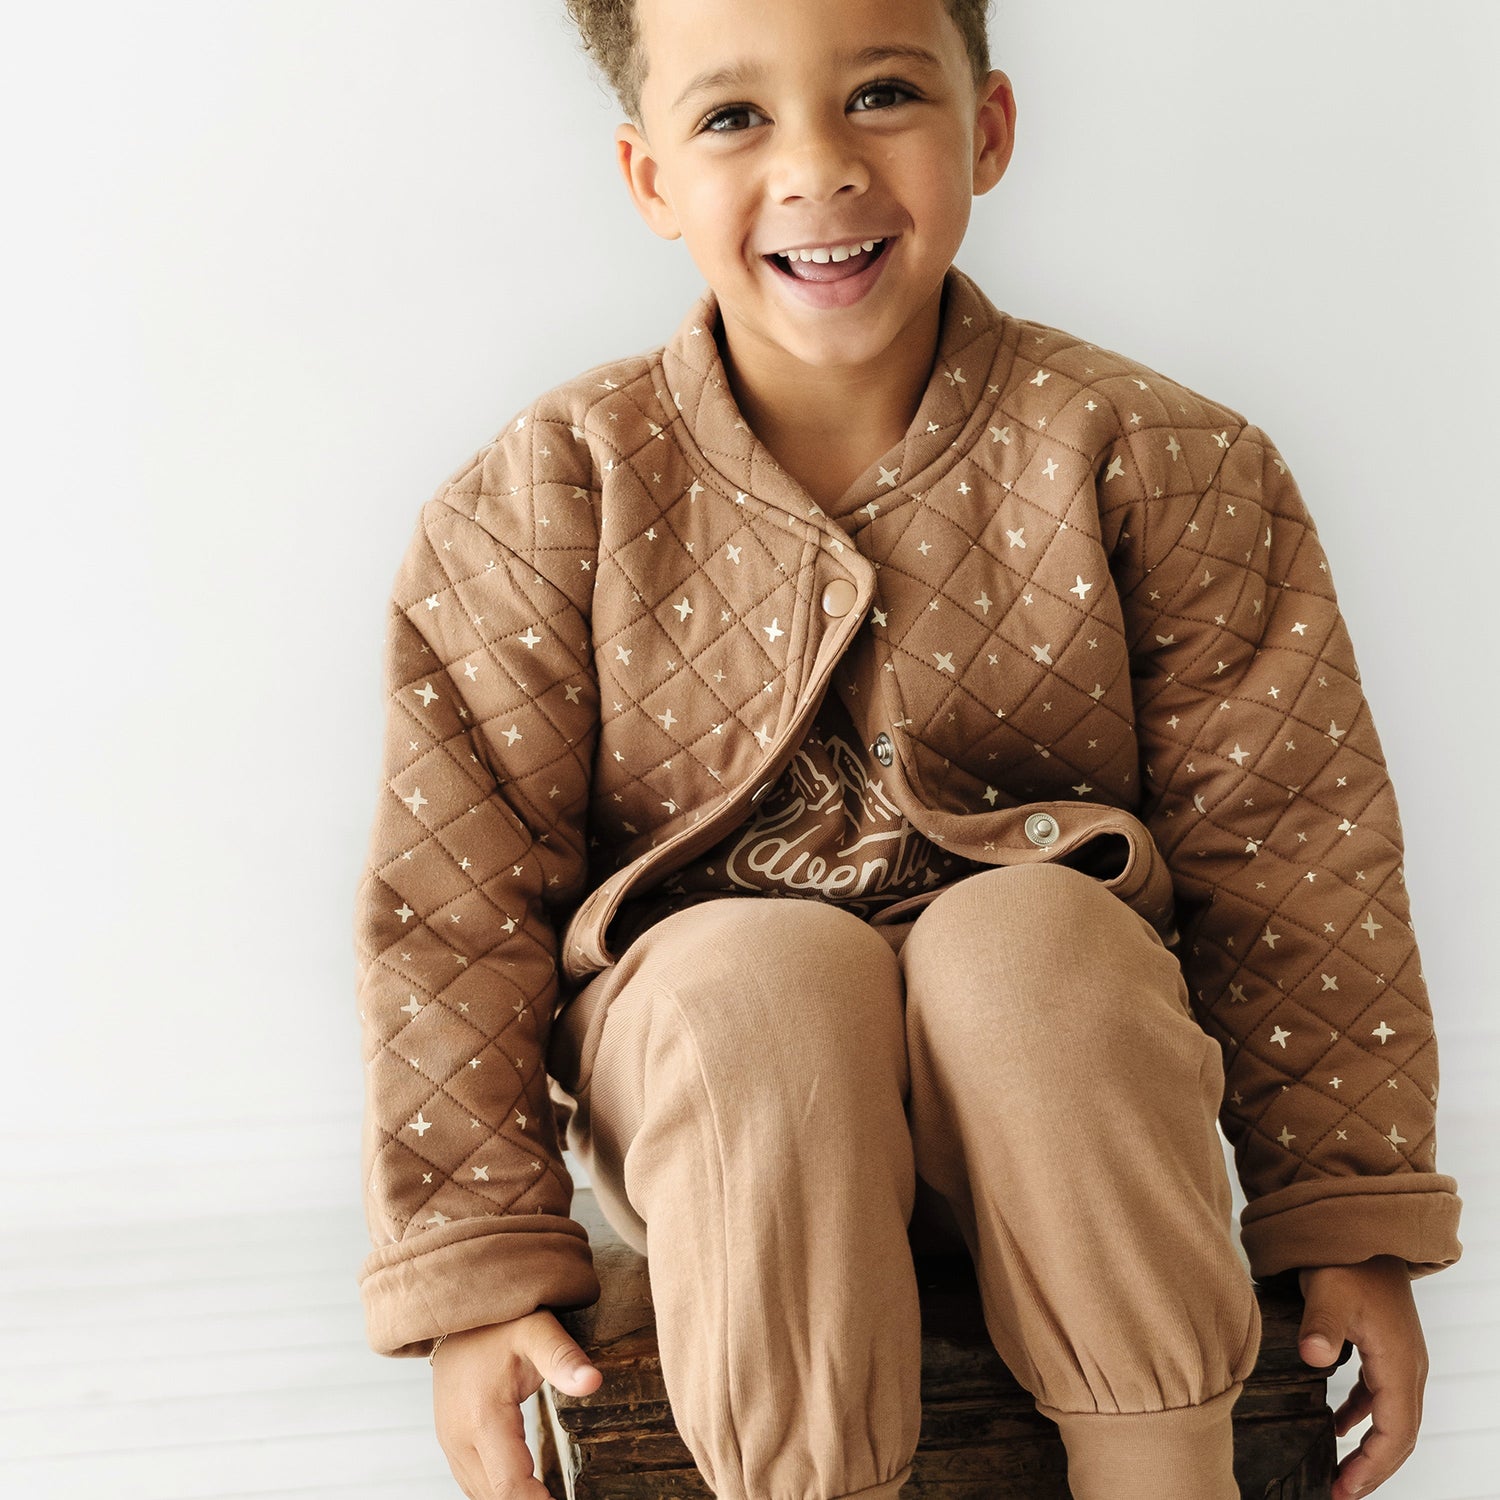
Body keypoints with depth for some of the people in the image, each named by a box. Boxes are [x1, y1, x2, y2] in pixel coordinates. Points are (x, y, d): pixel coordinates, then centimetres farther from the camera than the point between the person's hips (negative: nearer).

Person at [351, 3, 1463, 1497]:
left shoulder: (1153, 465, -3)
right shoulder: (547, 500, -3)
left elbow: (1285, 847, -1)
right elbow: (452, 899, -3)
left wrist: (1348, 1214, -2)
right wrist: (473, 1266, -8)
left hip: (1049, 1073, 1)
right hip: (702, 1044, 0)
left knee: (1027, 938, -33)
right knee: (768, 972, -34)